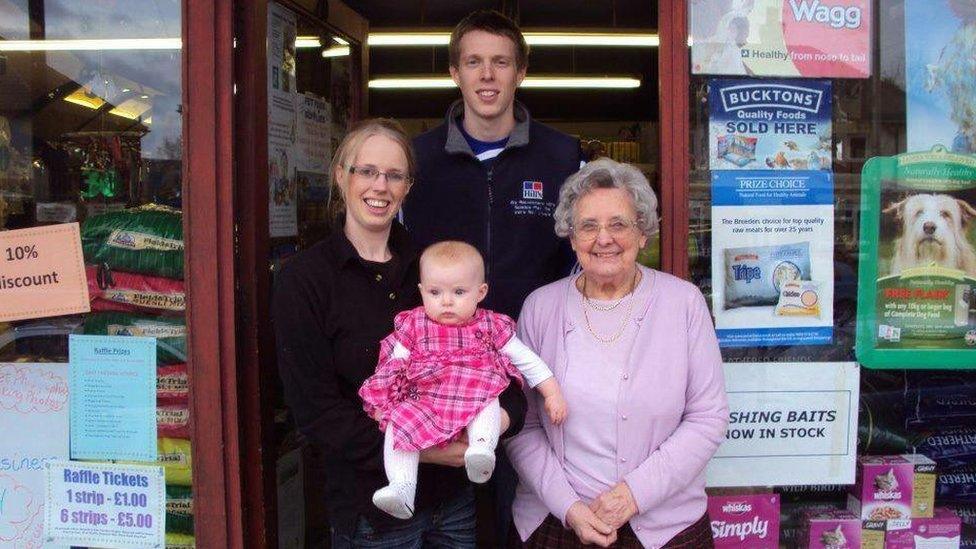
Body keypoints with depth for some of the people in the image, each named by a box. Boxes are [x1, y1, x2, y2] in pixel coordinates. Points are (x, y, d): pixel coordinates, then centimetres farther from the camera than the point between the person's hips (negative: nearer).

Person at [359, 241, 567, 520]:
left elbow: (527, 360, 12)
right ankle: (401, 487, -31)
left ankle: (482, 447, -48)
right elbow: (392, 366, 10)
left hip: (475, 406, -1)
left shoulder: (490, 326, 7)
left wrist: (552, 392, 8)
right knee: (397, 421, -26)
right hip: (421, 405, 1)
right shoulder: (414, 326, 8)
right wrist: (380, 402, -1)